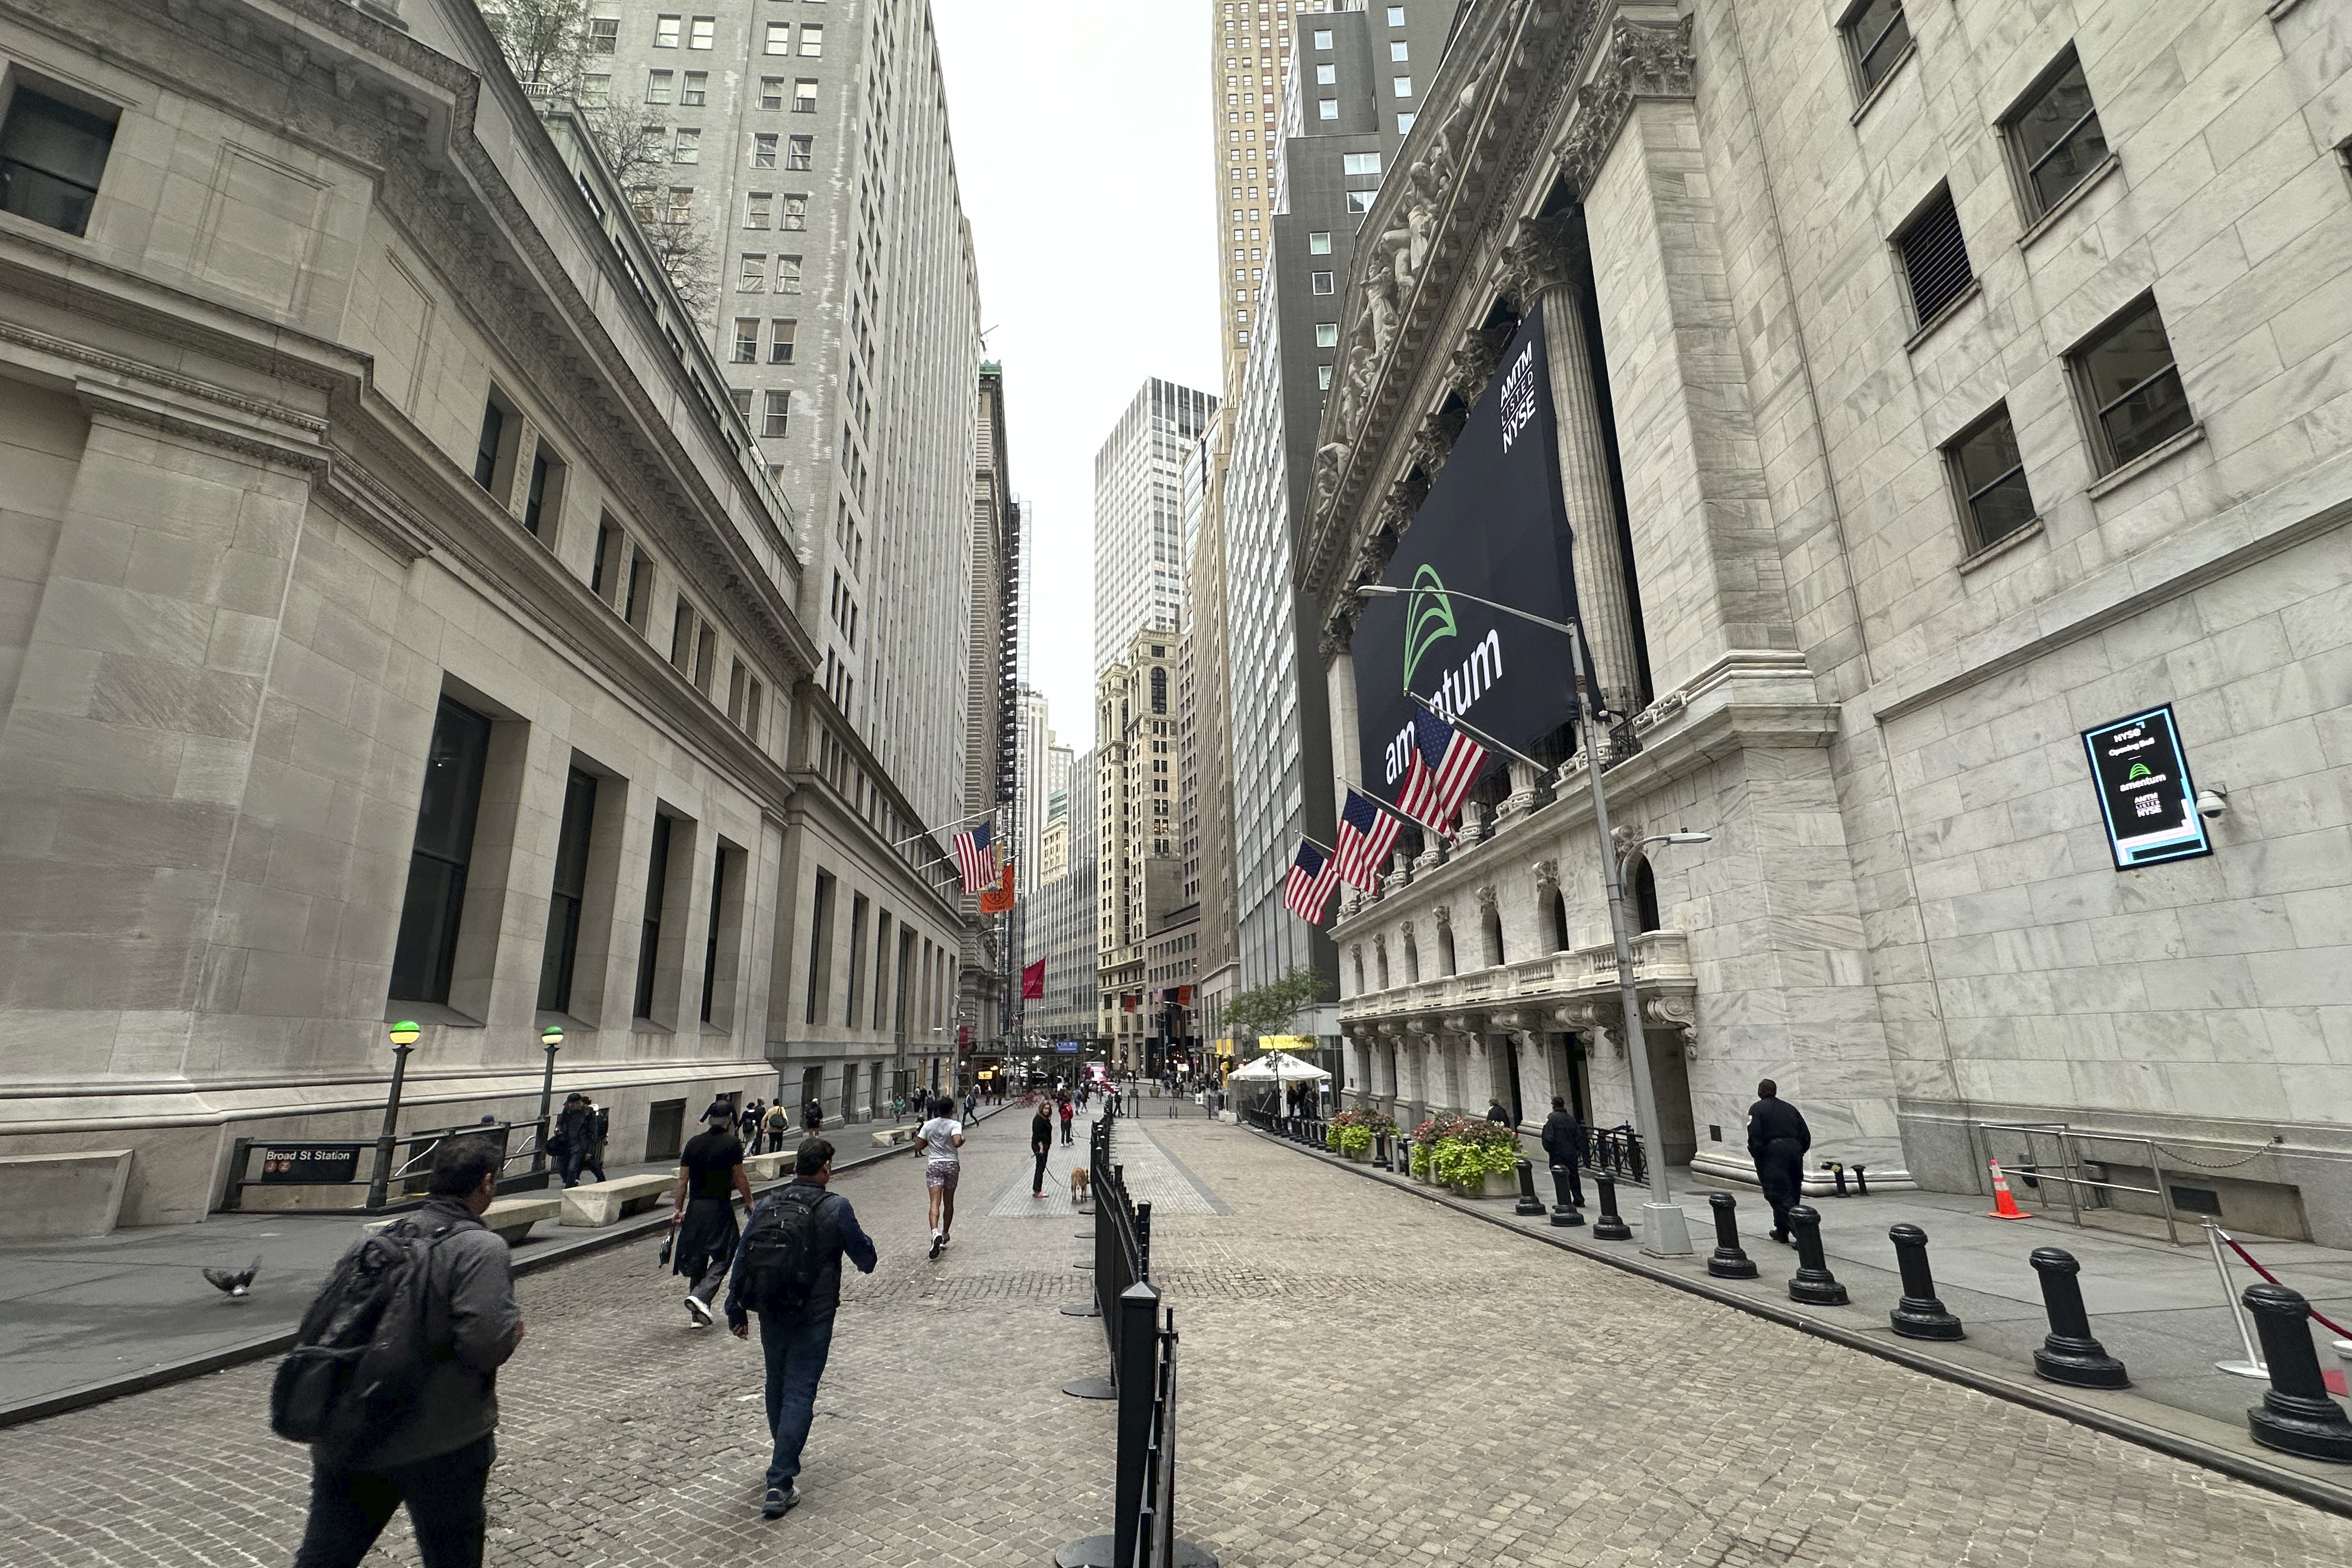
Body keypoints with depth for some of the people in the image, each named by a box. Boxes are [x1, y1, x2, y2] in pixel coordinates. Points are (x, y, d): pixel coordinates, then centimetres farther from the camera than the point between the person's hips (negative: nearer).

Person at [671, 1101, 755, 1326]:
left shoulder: (693, 1143, 6)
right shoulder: (732, 1143, -9)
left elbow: (683, 1180, 6)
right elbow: (739, 1178, -7)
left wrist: (678, 1209, 14)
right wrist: (749, 1201, 6)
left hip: (695, 1207, 5)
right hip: (720, 1208, -5)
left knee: (697, 1260, 13)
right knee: (722, 1257, 6)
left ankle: (696, 1316, 17)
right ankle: (700, 1296, -14)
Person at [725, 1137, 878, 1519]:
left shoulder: (766, 1205, 0)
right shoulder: (836, 1207, -13)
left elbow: (741, 1259, 5)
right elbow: (865, 1259, -6)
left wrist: (736, 1311, 16)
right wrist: (864, 1244, 16)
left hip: (770, 1313, 5)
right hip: (814, 1316, -5)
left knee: (777, 1385, 23)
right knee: (800, 1393, 2)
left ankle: (785, 1457, 44)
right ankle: (780, 1484, -1)